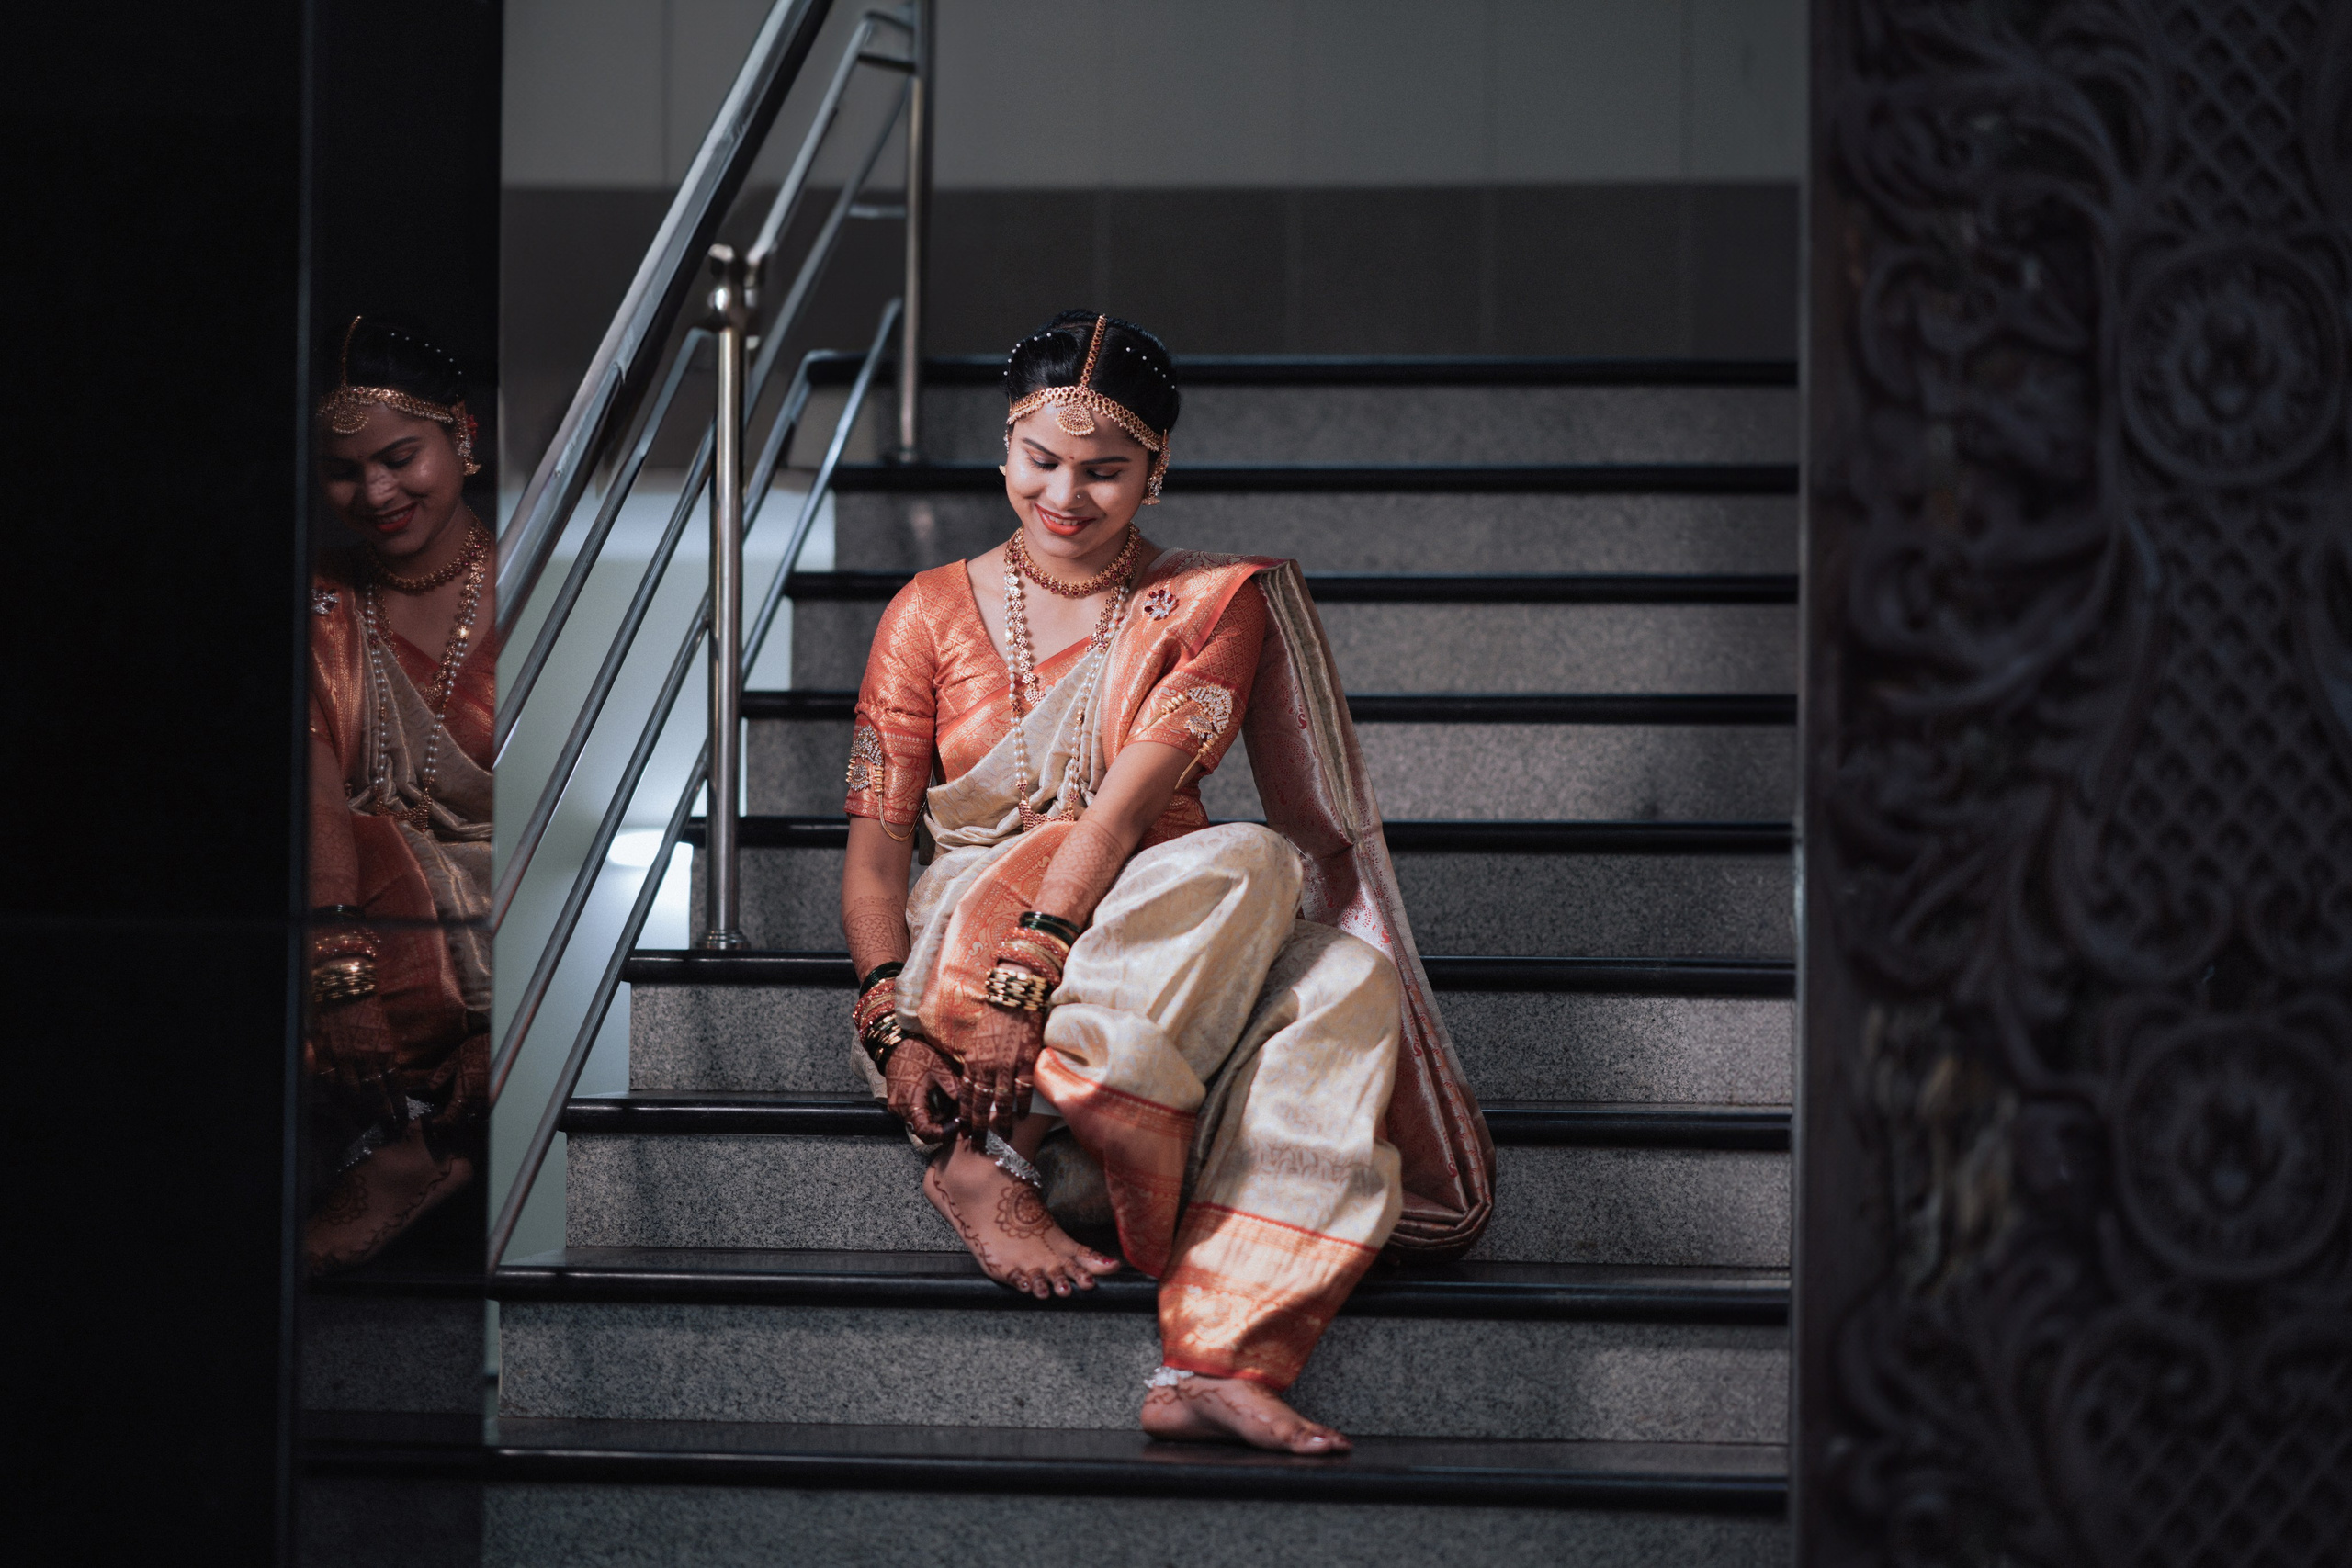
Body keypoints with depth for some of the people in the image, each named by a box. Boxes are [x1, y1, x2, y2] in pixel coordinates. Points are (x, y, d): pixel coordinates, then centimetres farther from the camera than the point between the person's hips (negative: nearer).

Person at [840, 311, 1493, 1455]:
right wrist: (894, 1025, -18)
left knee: (1350, 976, -32)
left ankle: (1211, 1365, -46)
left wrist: (1027, 983, -25)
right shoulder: (933, 613, 9)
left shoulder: (1214, 602, 7)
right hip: (961, 939, -2)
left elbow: (1127, 803, -10)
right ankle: (989, 1162, -34)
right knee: (1246, 867, -29)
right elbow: (876, 844, 1)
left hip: (1156, 968, 2)